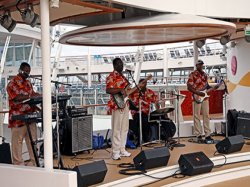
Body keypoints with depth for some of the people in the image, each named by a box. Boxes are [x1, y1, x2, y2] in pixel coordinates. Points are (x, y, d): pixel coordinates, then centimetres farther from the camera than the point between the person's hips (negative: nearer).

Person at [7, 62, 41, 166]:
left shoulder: (28, 82, 17)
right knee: (17, 141, -2)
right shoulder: (12, 83, -7)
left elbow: (32, 94, 21)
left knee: (32, 139, 8)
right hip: (18, 117, -7)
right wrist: (30, 96, -25)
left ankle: (34, 161, 14)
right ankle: (18, 164, 4)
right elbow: (16, 97, -17)